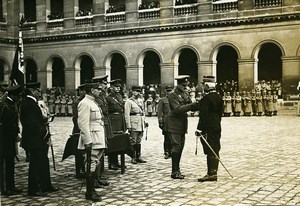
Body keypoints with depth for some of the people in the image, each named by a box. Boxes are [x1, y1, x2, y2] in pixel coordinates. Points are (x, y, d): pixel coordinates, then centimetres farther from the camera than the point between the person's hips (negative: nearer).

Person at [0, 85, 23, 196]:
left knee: (10, 163, 14)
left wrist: (17, 133, 4)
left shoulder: (12, 104, 12)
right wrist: (16, 134, -14)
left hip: (10, 138, 10)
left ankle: (11, 187, 23)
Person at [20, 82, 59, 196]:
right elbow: (32, 123, -24)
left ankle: (46, 186, 27)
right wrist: (44, 133, -17)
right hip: (34, 140, -11)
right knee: (35, 164, -2)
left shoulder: (31, 103, 14)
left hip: (38, 139, 11)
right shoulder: (29, 104, -18)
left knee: (43, 162, 17)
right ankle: (33, 190, 8)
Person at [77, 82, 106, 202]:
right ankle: (90, 193, 4)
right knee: (91, 166, -4)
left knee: (95, 165, 14)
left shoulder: (93, 102, 17)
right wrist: (88, 142, -23)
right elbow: (83, 124, -20)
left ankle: (92, 190, 24)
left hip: (98, 140, 10)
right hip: (91, 141, -10)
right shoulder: (85, 103, -14)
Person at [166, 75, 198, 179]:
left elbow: (190, 107, 13)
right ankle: (175, 172, -4)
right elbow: (177, 109, -22)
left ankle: (177, 170, 19)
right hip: (174, 125, -8)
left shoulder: (184, 94, 14)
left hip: (182, 125, 8)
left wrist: (197, 105, -8)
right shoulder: (172, 95, -12)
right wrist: (192, 105, -26)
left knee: (180, 147, 10)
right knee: (176, 147, -10)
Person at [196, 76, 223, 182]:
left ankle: (211, 174, -5)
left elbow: (203, 115, -19)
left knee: (210, 151, -7)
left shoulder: (206, 98, -15)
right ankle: (214, 172, 17)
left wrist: (199, 129, -17)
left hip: (208, 128, -9)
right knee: (215, 150, 11)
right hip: (217, 127, 9)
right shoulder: (219, 97, 11)